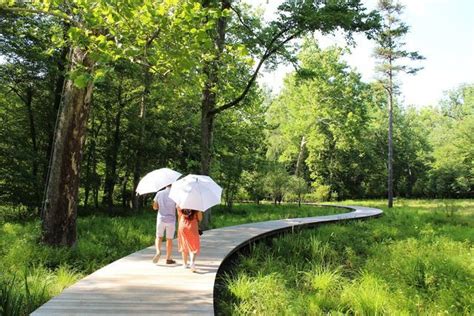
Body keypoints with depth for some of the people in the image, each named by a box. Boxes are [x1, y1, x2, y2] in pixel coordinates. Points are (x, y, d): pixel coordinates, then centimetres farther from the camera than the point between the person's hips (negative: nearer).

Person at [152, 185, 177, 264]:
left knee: (159, 237, 16)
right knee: (169, 239, 9)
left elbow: (154, 207, 6)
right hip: (171, 220, -2)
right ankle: (168, 259, 14)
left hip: (161, 219, 2)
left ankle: (158, 251, -9)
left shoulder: (159, 193, 1)